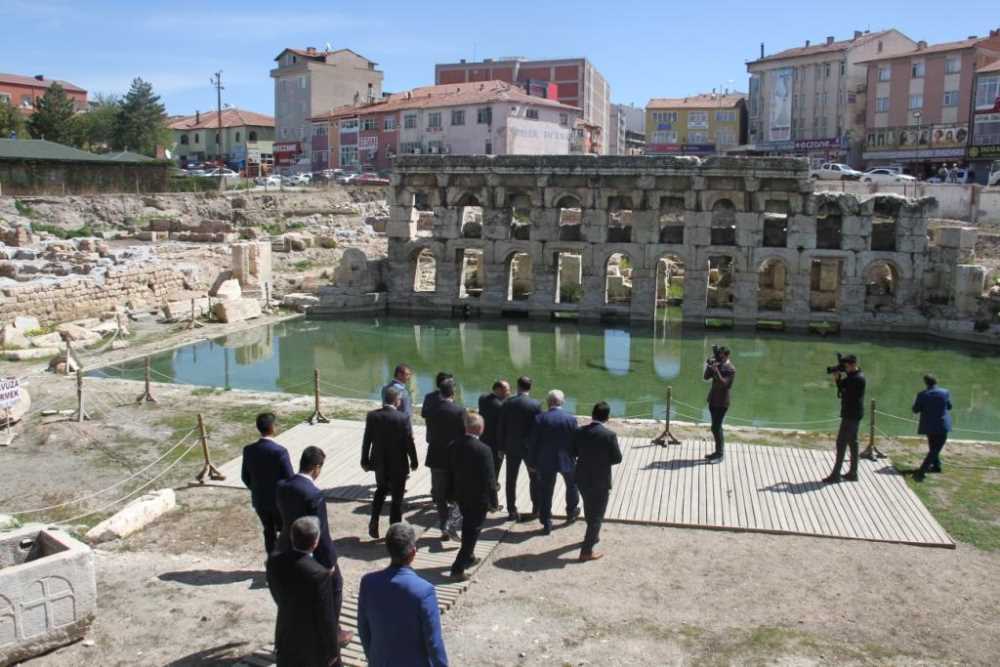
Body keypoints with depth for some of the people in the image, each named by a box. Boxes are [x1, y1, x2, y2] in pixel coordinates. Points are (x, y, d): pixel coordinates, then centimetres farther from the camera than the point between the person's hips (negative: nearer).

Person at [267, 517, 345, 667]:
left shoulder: (274, 561, -14)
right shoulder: (320, 575, -32)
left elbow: (277, 596, 3)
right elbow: (326, 617, -22)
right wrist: (332, 650, -8)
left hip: (286, 636, 5)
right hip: (314, 642, -5)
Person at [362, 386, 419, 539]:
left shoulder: (372, 416, -7)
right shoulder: (402, 418, -17)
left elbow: (366, 440, -1)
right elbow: (409, 442, -12)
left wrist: (365, 460, 10)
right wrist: (414, 462, 2)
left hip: (379, 463, 4)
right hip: (398, 465, -4)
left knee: (380, 491, 26)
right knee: (397, 498, 10)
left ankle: (374, 522, 13)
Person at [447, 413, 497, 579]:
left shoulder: (454, 446, -5)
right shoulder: (483, 449, -24)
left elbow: (451, 471, 5)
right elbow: (489, 478, -20)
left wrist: (454, 492, 17)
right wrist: (493, 498, -7)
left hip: (461, 495, 6)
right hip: (478, 497, -6)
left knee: (468, 527, 25)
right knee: (473, 531, 4)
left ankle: (468, 556, 41)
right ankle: (458, 567, 2)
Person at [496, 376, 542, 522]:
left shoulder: (507, 403, -6)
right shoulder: (535, 405, -13)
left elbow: (500, 427, -3)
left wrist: (502, 447, 6)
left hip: (512, 447, 2)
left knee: (511, 480, 12)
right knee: (534, 478, 14)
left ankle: (512, 511, 15)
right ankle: (536, 509, 19)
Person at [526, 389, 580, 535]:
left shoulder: (540, 418, -10)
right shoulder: (571, 419, -10)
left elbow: (532, 442, -7)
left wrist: (531, 462, 3)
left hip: (545, 462, -1)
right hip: (566, 460, 1)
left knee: (545, 492, 8)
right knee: (572, 485, 27)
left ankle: (546, 523, 11)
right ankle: (571, 512, 44)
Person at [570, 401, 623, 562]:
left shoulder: (579, 432, -8)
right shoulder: (609, 435, -20)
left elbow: (571, 453, 0)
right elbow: (617, 458, -13)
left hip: (582, 478, 5)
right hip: (601, 481, -5)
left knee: (589, 510, 27)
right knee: (597, 515, 8)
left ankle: (593, 535, 49)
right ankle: (586, 551, 10)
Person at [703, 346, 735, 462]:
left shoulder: (731, 369, -14)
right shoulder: (717, 365, 9)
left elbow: (723, 383, -23)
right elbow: (706, 377, 5)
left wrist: (716, 371, -27)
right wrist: (709, 366, -9)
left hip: (721, 402, -8)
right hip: (713, 400, 8)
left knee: (716, 428, -7)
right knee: (716, 427, 15)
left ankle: (720, 454, 2)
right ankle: (718, 451, 26)